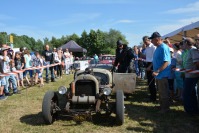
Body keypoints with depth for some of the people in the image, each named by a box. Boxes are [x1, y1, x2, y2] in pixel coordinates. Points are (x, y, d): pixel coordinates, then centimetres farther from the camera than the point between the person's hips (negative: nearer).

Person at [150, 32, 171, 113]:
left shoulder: (164, 48, -19)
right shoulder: (158, 48, 10)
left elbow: (167, 62, -25)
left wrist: (157, 71, -30)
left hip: (162, 74, -9)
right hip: (158, 74, 9)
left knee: (164, 93, 3)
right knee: (160, 92, 19)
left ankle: (165, 108, 16)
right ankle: (161, 106, 32)